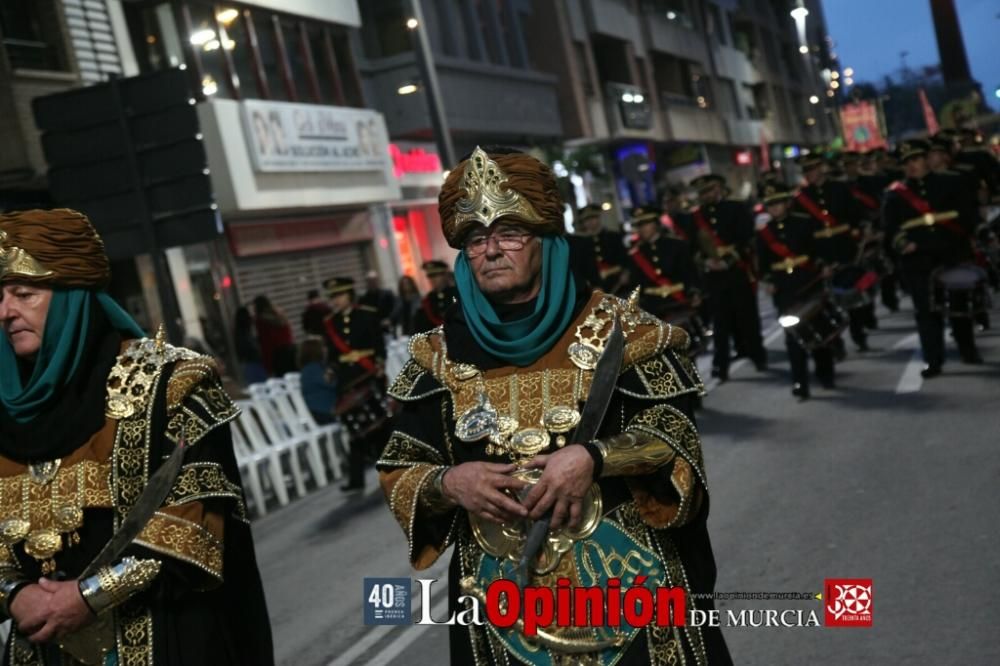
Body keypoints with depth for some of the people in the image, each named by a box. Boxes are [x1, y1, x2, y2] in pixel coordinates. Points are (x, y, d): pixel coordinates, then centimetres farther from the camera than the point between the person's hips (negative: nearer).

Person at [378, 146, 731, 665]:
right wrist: (450, 483, -16)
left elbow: (675, 433, -7)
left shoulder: (611, 325, -5)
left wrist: (593, 458, -22)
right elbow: (398, 474, 4)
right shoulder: (440, 353, 1)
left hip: (626, 575, -1)